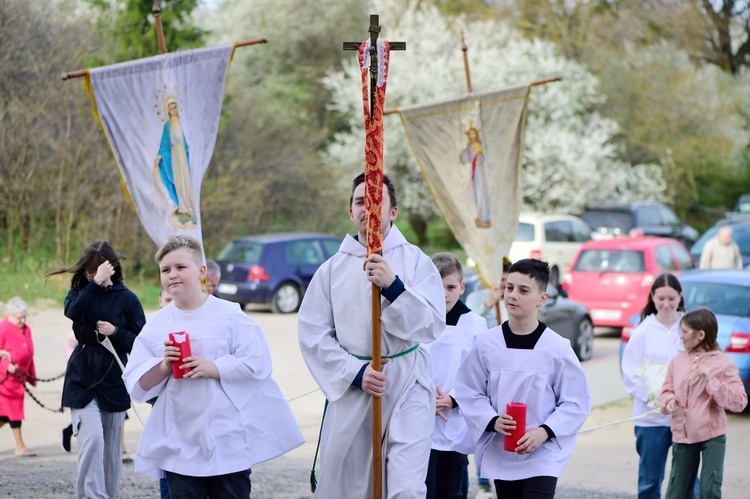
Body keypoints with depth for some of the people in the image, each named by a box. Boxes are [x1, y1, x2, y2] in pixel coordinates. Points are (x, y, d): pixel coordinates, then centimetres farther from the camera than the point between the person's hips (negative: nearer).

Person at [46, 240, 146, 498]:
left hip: (114, 383, 1)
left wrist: (116, 332, -18)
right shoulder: (80, 292, 4)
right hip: (82, 381, -1)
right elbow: (72, 312, -21)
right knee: (92, 439, -19)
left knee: (110, 448, 9)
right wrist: (96, 283, -27)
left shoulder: (127, 299, 0)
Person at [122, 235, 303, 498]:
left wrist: (214, 368, -19)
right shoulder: (155, 326, 4)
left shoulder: (229, 315, -4)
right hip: (180, 444, 2)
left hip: (228, 439, -2)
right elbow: (137, 386, 2)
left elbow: (258, 363, -10)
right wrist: (163, 367, -16)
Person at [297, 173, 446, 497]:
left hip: (407, 387, -2)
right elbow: (313, 334, 0)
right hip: (350, 389, 2)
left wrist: (393, 287, -23)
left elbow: (432, 325, -9)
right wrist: (355, 372, -11)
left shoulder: (416, 261, 0)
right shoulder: (332, 268, 4)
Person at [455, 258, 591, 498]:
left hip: (542, 455, -3)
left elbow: (576, 402, -5)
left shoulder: (557, 348, -10)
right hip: (500, 454, 4)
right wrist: (492, 421, -14)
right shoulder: (486, 344, -4)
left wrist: (545, 432, -17)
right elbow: (469, 392, 3)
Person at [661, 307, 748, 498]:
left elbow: (739, 402, -15)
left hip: (712, 438, -4)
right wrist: (670, 400, -9)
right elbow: (667, 390, 14)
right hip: (682, 436, 4)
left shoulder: (723, 363, -9)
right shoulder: (678, 360, 5)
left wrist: (711, 381, -24)